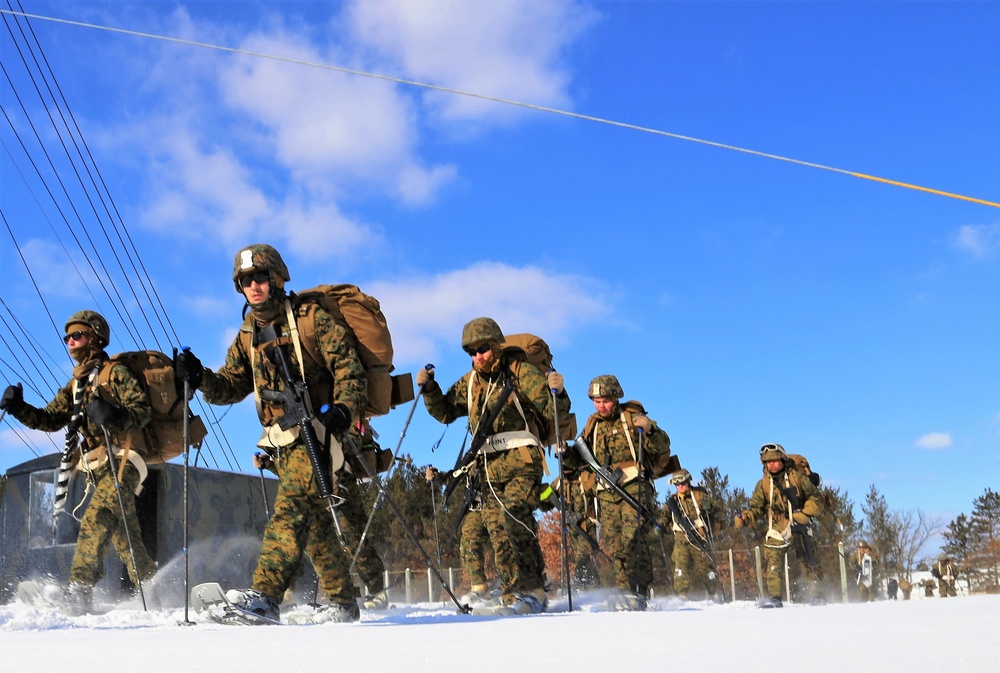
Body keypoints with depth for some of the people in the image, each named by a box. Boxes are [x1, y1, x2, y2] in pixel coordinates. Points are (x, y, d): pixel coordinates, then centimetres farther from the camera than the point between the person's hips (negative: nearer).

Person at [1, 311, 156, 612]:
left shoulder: (114, 373, -2)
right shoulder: (74, 386, 22)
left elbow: (144, 409, -12)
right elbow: (49, 420, 17)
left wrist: (116, 417, -31)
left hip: (120, 462, -8)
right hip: (96, 469, 8)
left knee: (96, 519, -27)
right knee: (126, 540, 9)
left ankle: (80, 587, -34)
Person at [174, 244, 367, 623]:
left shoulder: (311, 319, -2)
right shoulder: (248, 336, 16)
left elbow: (349, 366, -7)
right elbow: (230, 387, 10)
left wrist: (344, 409, -22)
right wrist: (200, 379, -10)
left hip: (316, 433, -7)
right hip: (283, 442, 7)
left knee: (291, 510, -20)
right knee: (315, 523, 10)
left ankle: (266, 595, -26)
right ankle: (343, 602, 19)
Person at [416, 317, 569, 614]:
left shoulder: (522, 373, 2)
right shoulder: (470, 383, 18)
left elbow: (553, 414, -1)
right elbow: (445, 412, 27)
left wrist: (558, 393, -21)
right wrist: (429, 389, 12)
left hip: (521, 462, -5)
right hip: (488, 467, 6)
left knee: (513, 517, -24)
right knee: (498, 532, -1)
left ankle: (530, 591, -22)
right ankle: (513, 595, 3)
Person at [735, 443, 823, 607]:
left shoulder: (797, 477, 0)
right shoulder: (763, 484, 4)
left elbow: (815, 497, 2)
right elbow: (756, 508, 1)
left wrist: (806, 513, -14)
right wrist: (744, 517, -18)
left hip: (799, 527, 0)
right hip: (777, 529, 0)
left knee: (808, 562, 8)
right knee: (774, 563, -17)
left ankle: (817, 596, 23)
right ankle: (775, 597, -17)